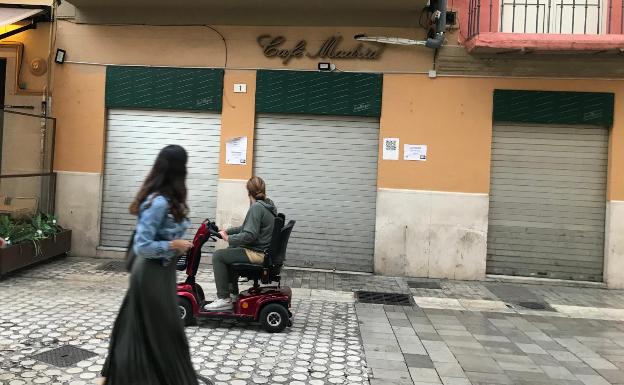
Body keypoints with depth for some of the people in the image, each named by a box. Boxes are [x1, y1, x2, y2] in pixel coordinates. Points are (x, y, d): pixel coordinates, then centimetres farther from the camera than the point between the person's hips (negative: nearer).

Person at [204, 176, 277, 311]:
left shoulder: (256, 207, -18)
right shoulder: (267, 205, 12)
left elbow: (250, 235, -25)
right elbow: (247, 228, 19)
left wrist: (229, 238, -14)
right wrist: (227, 231, 16)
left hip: (257, 253, -10)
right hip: (264, 250, 10)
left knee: (218, 256, -7)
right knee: (230, 250, 27)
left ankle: (224, 299, -4)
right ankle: (233, 292, 32)